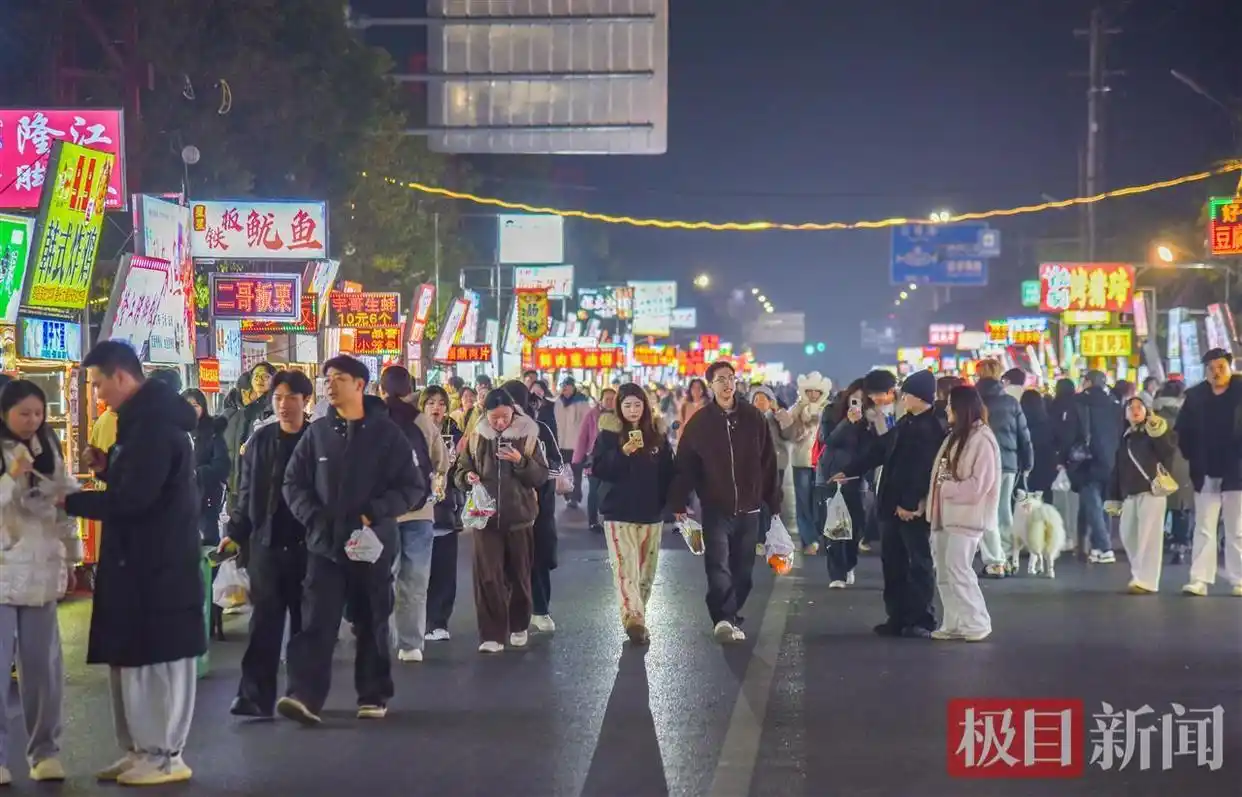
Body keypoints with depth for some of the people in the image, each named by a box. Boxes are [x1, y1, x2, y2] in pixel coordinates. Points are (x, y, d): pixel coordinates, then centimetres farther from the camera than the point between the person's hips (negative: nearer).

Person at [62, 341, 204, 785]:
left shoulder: (153, 424, -18)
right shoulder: (146, 419, 15)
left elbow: (133, 499, -23)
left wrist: (69, 502, -13)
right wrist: (107, 469, 4)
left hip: (158, 563, -10)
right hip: (141, 559, 10)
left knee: (157, 659, -3)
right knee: (130, 657, 12)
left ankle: (164, 755, 3)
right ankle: (141, 749, 19)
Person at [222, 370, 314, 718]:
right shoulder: (260, 439, 5)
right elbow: (247, 491, 9)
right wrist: (234, 532, 3)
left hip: (308, 543, -1)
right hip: (266, 541, 1)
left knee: (306, 621, 8)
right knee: (264, 620, -1)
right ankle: (254, 695, -2)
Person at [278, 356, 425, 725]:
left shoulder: (387, 433, -2)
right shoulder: (317, 432, 4)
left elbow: (413, 486, -2)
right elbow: (293, 482, 9)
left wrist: (374, 514, -14)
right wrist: (313, 516, -7)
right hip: (325, 544, 1)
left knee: (372, 625, 10)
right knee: (317, 622, -9)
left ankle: (374, 697, 22)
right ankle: (305, 696, -15)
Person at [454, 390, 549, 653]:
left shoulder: (527, 436, -1)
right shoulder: (476, 438, 2)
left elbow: (541, 476, -2)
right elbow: (460, 470, 9)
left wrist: (521, 461, -19)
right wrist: (467, 476, -13)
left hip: (519, 516, 0)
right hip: (485, 515, 0)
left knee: (519, 575, 11)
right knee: (488, 576, -7)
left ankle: (518, 627, 29)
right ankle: (491, 634, -4)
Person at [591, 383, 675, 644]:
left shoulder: (657, 438, 9)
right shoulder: (608, 435, 0)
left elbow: (667, 475, 12)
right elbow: (599, 469, -10)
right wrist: (623, 452, -22)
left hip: (651, 514, 4)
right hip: (619, 513, -4)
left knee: (646, 572, 8)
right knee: (626, 570, -16)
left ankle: (636, 620, 19)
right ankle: (634, 620, -28)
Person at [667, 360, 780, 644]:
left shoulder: (754, 418, 3)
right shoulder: (699, 422, -1)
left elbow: (768, 463, 6)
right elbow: (685, 466, -1)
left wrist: (774, 503, 6)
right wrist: (678, 503, -5)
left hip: (749, 509, 2)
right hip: (716, 509, -2)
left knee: (742, 570, 8)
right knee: (718, 566, -14)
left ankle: (730, 619, 19)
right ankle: (724, 619, -21)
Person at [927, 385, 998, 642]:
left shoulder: (982, 439, -11)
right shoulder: (955, 436, 16)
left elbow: (980, 484, -16)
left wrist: (947, 488, -14)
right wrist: (936, 496, 4)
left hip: (967, 516, -9)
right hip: (946, 514, 9)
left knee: (957, 569, -11)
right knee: (944, 572, 8)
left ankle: (977, 623, -3)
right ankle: (953, 623, 14)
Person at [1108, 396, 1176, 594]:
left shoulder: (1154, 433, 2)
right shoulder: (1125, 438, 21)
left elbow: (1167, 450, -18)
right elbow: (1117, 470, 22)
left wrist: (1158, 433, -33)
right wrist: (1114, 497, 18)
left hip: (1152, 490, -7)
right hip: (1130, 494, 7)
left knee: (1148, 537, -10)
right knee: (1128, 536, 9)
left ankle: (1146, 581, -11)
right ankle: (1139, 576, 22)